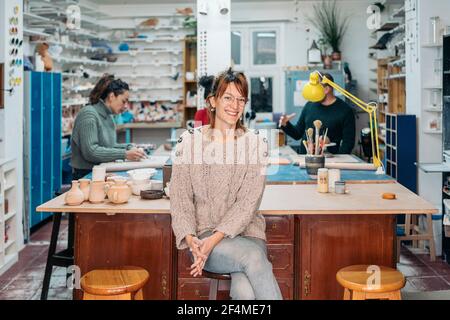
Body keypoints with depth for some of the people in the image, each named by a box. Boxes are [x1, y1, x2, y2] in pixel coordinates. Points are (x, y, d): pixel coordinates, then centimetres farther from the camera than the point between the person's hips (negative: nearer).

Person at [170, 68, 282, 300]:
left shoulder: (256, 143, 4)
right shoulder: (189, 141, 5)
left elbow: (248, 202, -5)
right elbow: (180, 198, 1)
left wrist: (214, 239, -16)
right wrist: (191, 239, -16)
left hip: (245, 233, 1)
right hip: (203, 234, -1)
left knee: (245, 291, -30)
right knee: (254, 256, -31)